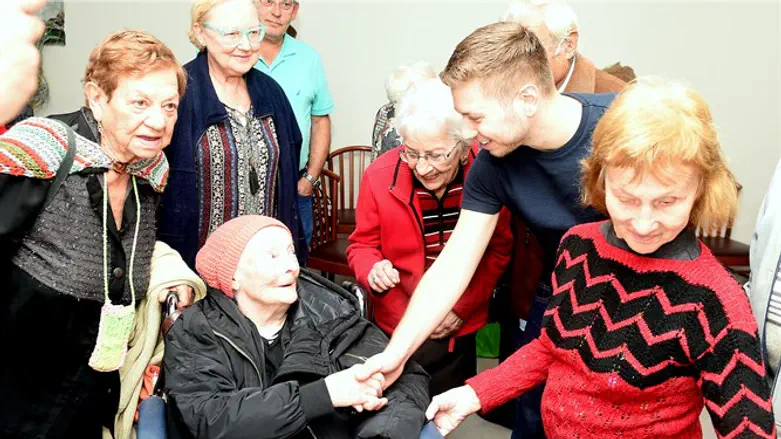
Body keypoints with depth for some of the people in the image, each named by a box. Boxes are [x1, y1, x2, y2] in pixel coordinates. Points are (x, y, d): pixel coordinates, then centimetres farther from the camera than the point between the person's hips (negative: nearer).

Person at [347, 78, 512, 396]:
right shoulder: (379, 176, -13)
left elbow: (498, 249, -1)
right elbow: (362, 245, 1)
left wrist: (463, 308, -8)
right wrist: (372, 270, -21)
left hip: (461, 331, 1)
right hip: (396, 331, 0)